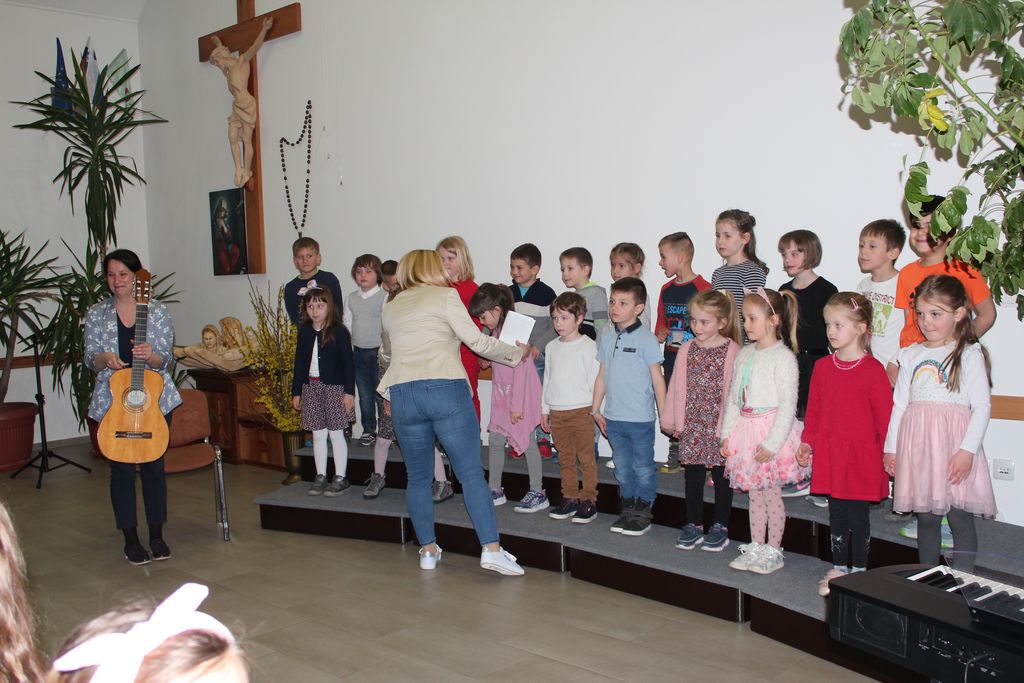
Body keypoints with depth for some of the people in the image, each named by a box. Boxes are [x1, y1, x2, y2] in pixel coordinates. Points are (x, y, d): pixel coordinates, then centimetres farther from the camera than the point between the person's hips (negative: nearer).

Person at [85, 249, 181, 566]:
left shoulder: (158, 311, 1)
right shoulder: (96, 314, 4)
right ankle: (131, 539, 15)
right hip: (113, 402, 0)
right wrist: (104, 359, -20)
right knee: (122, 470, 3)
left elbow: (165, 359, -2)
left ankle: (157, 536, 18)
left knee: (153, 466, 5)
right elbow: (90, 359, 3)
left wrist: (150, 355, -25)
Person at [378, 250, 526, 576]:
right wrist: (516, 353, 13)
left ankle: (428, 550, 16)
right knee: (471, 472, -3)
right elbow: (477, 341, 2)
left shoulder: (391, 307, 20)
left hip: (402, 394, 5)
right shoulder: (445, 296, 4)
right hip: (445, 388, -5)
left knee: (418, 477, 13)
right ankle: (491, 549, -7)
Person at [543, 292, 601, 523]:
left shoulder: (588, 347, -6)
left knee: (586, 458, 1)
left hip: (581, 410, -5)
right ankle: (570, 499, 20)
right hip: (557, 411, 6)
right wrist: (545, 409, 16)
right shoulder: (552, 348, 11)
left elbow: (595, 380, -7)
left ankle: (588, 501, 8)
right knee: (565, 459, 12)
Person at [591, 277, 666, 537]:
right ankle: (627, 510, 27)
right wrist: (596, 409, 13)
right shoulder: (606, 338, 6)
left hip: (640, 418, -5)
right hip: (613, 418, 5)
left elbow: (657, 379, -8)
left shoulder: (646, 339, -10)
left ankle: (643, 513, 19)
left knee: (643, 469, 7)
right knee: (623, 468, 15)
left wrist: (665, 415, -8)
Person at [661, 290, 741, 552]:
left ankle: (720, 527, 22)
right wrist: (671, 421, 8)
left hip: (720, 427, -4)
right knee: (692, 477, 12)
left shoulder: (732, 351, -10)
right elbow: (676, 387, 7)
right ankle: (693, 525, 24)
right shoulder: (687, 350, 3)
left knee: (721, 477, 10)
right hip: (691, 425, 4)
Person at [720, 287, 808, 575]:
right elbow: (733, 398, 13)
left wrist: (772, 443, -19)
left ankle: (773, 551, 16)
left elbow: (787, 405, -16)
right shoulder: (744, 354, 10)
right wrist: (727, 434, 8)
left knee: (771, 494, 3)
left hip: (771, 434, -7)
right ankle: (755, 548, 25)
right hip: (746, 432, 7)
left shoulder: (783, 358, -13)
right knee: (754, 493, 14)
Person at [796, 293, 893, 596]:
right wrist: (807, 442, 5)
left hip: (862, 456, -4)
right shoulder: (822, 367, 5)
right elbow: (813, 409, 11)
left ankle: (859, 570, 21)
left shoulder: (873, 369, -10)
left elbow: (885, 415, -8)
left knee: (858, 515, 6)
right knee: (836, 513, 13)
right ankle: (838, 568, 26)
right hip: (829, 454, 4)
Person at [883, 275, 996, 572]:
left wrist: (967, 450, -14)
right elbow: (899, 404, 14)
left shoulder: (969, 354, 0)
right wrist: (891, 447, 11)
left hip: (954, 445, -4)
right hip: (917, 445, 4)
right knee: (925, 517, 11)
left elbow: (982, 406, -5)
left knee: (960, 518, -3)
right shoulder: (911, 355, 12)